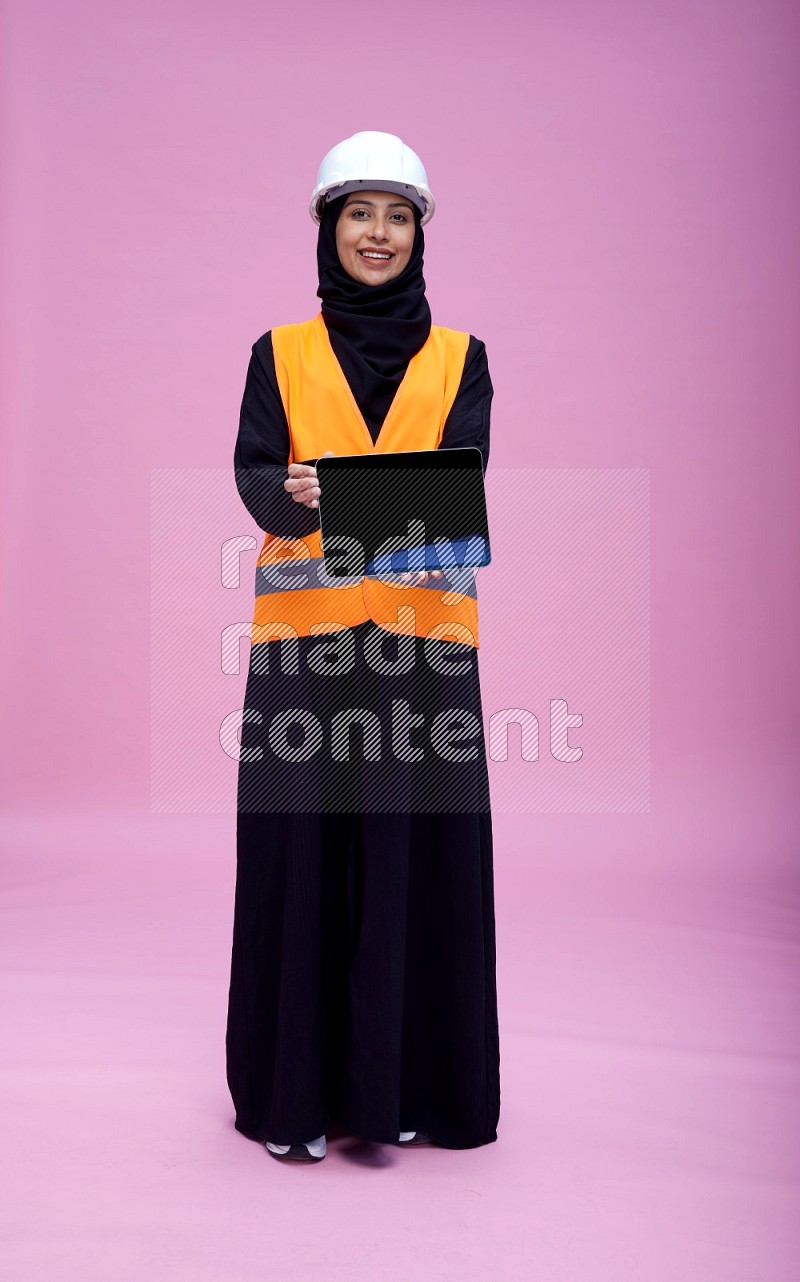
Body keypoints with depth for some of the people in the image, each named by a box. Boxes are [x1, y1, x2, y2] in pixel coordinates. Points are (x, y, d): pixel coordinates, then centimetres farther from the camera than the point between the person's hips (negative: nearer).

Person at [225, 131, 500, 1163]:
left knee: (420, 847, 3)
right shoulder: (281, 353, 11)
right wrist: (296, 495, -28)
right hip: (306, 631, 0)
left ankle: (406, 1080, 19)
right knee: (302, 850, 2)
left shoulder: (458, 358, 11)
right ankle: (298, 1089, 17)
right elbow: (254, 473, -4)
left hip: (423, 628, 1)